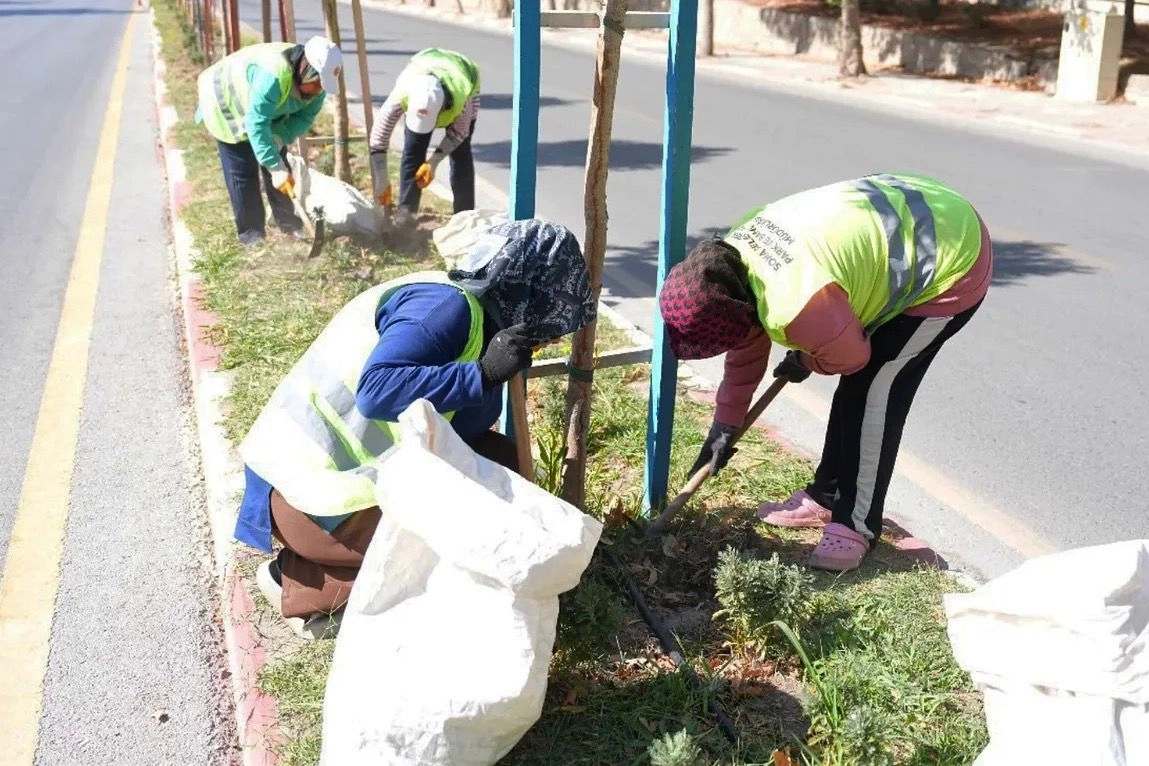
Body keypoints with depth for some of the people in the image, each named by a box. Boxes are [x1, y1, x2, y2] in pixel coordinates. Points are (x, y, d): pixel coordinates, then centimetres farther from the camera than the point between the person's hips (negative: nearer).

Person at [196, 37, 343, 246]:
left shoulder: (315, 81, -20)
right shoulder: (273, 75, -44)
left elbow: (305, 117, -13)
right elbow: (256, 125, -44)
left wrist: (278, 138, -29)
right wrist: (276, 168, -44)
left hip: (268, 109, 7)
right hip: (227, 106, -7)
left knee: (277, 160, 7)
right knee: (242, 173, -7)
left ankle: (290, 227, 16)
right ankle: (252, 237, 1)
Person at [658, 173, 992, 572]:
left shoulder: (796, 305, -37)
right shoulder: (732, 256, -8)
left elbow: (850, 357, -16)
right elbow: (746, 349, 8)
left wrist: (804, 363, 4)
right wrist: (724, 425, 15)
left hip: (954, 260, -9)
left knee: (872, 389, -11)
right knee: (858, 383, 14)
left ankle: (857, 525, 1)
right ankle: (827, 496, 27)